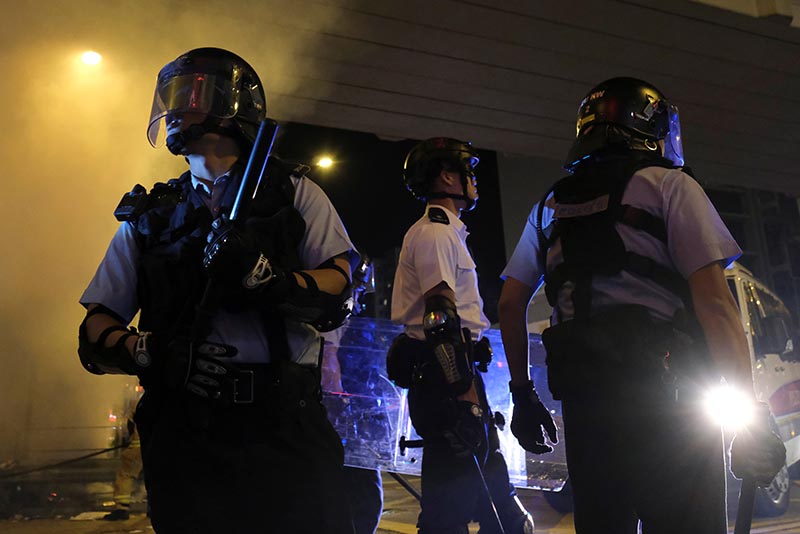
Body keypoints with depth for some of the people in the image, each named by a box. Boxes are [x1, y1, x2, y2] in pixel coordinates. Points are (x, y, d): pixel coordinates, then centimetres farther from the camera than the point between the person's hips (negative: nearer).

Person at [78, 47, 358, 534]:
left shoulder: (293, 193, 8)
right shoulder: (149, 216, 14)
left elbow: (339, 294, -3)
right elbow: (95, 332, 9)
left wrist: (270, 281, -23)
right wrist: (146, 350, -13)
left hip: (285, 425, -1)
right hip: (183, 433, 2)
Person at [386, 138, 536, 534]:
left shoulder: (447, 233, 25)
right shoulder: (434, 232, -7)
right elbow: (441, 318, -19)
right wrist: (467, 394, -24)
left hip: (452, 377, 11)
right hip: (447, 379, -11)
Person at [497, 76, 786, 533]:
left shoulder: (550, 207, 17)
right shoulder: (668, 184, 2)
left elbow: (511, 304, 14)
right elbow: (713, 298, -9)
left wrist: (523, 393, 19)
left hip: (582, 395, 5)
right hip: (666, 388, -5)